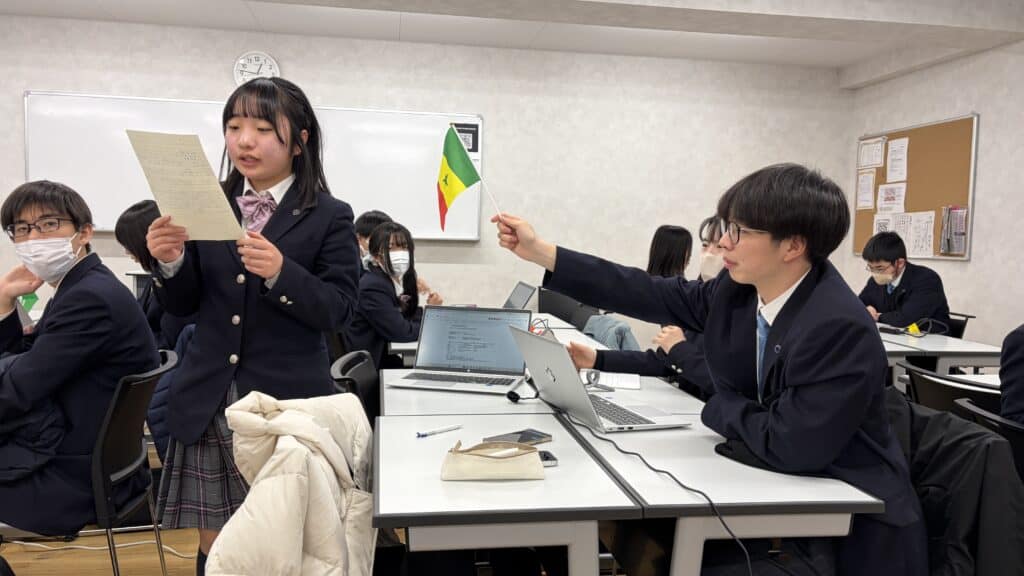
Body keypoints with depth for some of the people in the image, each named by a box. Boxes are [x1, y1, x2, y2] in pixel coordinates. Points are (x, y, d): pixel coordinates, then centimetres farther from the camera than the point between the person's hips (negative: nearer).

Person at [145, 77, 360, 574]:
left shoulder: (329, 217, -3)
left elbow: (338, 312, -10)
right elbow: (182, 306, 9)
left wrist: (281, 272, -25)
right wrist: (171, 261, -12)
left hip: (288, 402, -3)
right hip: (209, 402, 3)